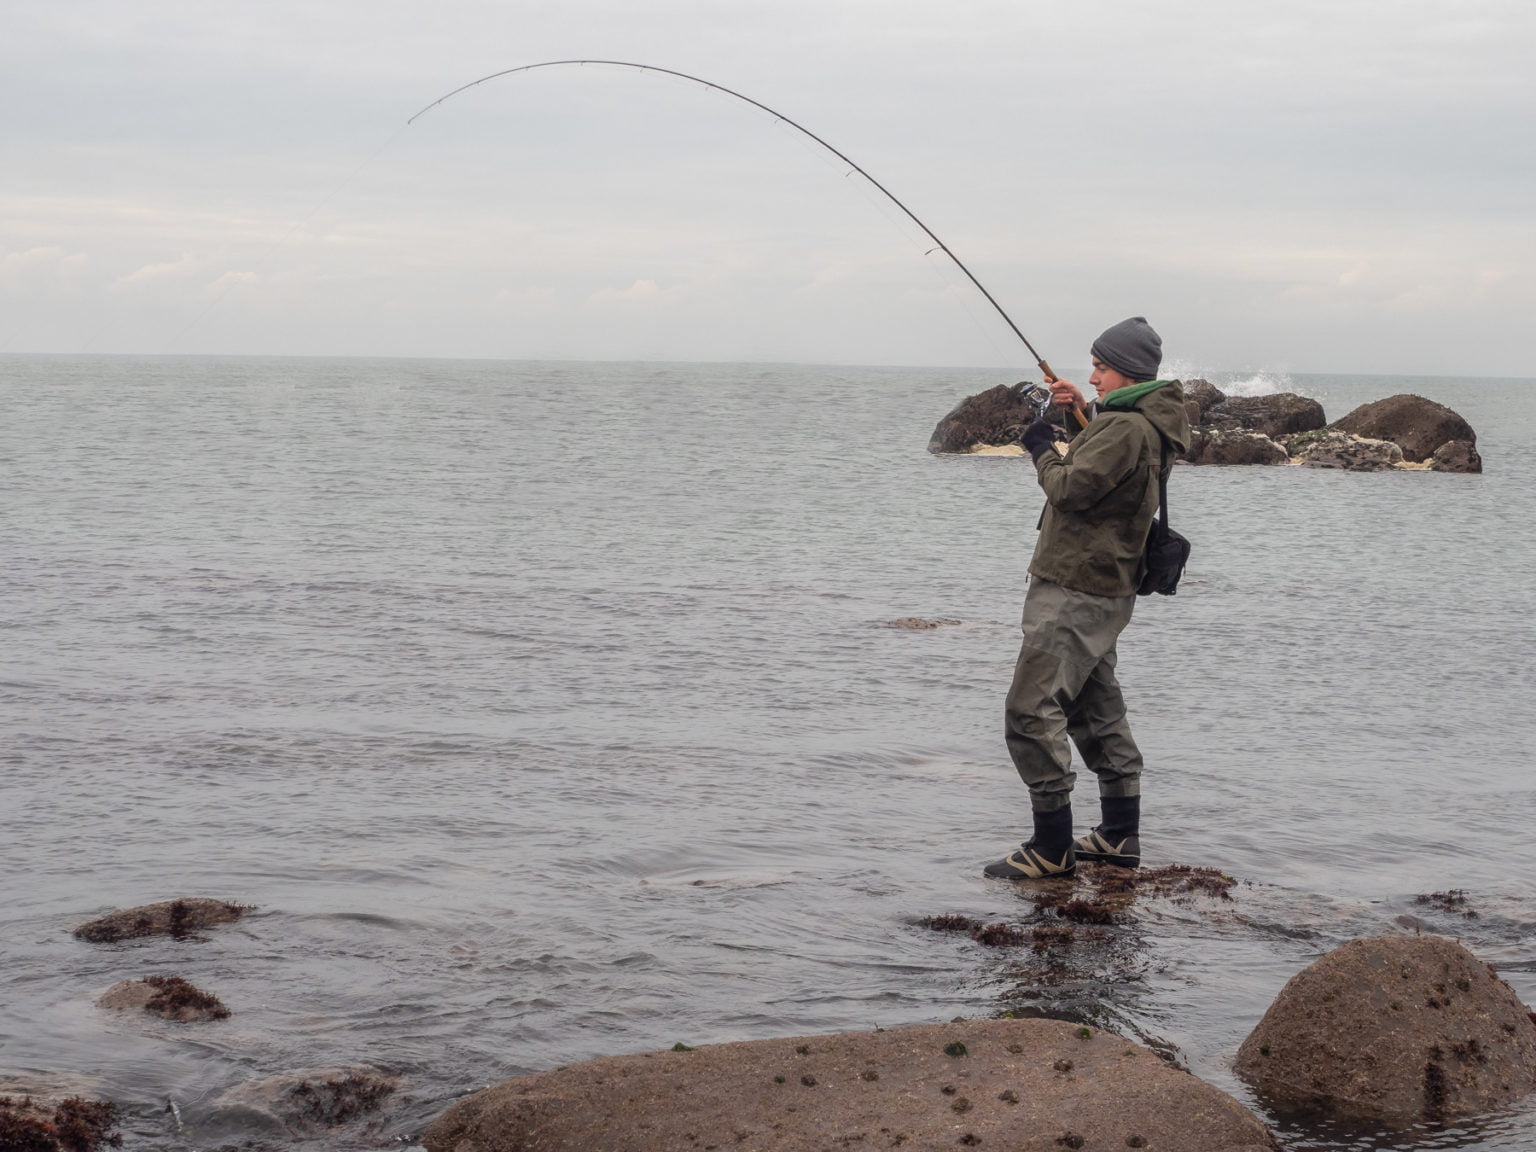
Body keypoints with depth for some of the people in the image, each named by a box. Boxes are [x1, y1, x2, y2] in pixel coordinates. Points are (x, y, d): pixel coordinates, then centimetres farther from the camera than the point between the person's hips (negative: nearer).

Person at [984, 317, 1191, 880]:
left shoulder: (1124, 428, -19)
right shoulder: (1148, 424, 14)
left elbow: (1074, 489, -22)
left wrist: (1044, 450, -4)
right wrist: (1081, 413, 19)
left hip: (1076, 590, -11)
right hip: (1104, 588, 11)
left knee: (1032, 711, -12)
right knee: (1097, 709, 18)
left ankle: (1052, 847, -11)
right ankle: (1120, 836, 23)